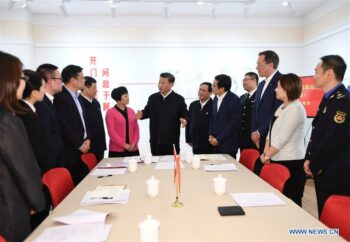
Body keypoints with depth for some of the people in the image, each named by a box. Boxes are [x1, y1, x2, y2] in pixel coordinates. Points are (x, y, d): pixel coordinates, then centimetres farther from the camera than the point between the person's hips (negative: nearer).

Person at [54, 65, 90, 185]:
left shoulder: (76, 97, 14)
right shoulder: (60, 97, -14)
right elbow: (64, 125, -19)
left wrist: (87, 139, 3)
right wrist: (79, 144, -12)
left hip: (82, 149, 8)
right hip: (71, 151, -8)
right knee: (74, 183, -1)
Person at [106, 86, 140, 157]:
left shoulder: (131, 111, 11)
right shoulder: (110, 112, -3)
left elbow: (136, 129, 8)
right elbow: (111, 132, -9)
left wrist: (134, 143, -6)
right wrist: (124, 145, -12)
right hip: (117, 150, -4)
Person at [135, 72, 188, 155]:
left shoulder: (179, 99, -1)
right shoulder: (153, 98, 8)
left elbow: (185, 115, 0)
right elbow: (147, 111, 15)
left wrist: (184, 120, -21)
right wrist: (142, 114, -7)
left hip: (171, 140, -3)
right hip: (155, 140, 3)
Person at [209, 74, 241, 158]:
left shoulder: (234, 100, -14)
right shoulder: (216, 98, 6)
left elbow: (233, 123, -16)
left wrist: (218, 139, -14)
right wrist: (211, 135, 3)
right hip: (216, 142, 6)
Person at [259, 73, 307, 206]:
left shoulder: (296, 109, -15)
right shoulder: (282, 107, 13)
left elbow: (282, 138, -19)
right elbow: (271, 132, 11)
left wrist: (266, 156, -10)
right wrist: (265, 153, 1)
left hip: (291, 162, -8)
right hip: (277, 160, 8)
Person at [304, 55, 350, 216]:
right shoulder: (329, 98, 12)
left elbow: (332, 140, -23)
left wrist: (314, 167, -12)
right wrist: (309, 159, 7)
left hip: (334, 174, -9)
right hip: (323, 171, 9)